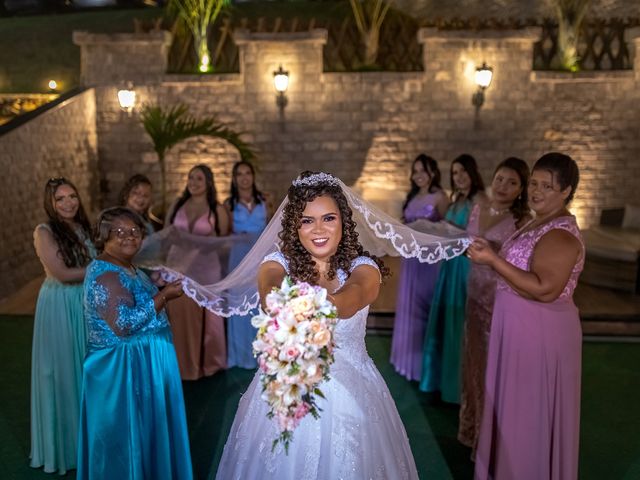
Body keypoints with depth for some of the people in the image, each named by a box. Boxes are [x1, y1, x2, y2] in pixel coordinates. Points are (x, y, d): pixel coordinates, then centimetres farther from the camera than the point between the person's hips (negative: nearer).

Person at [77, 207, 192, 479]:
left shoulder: (130, 269, 10)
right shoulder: (105, 274, -20)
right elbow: (124, 324, -28)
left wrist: (163, 292, 10)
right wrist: (164, 296, -22)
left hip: (143, 364, 10)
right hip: (123, 370, -10)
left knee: (144, 432, 21)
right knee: (128, 437, 4)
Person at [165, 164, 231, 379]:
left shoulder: (217, 210, -1)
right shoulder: (177, 206, 6)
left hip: (206, 269, -2)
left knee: (205, 316, 7)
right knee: (179, 315, 5)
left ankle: (207, 362, 24)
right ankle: (182, 363, 18)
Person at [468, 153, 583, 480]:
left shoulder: (561, 235, -21)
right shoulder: (539, 224, 10)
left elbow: (545, 289, -30)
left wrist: (493, 261, -28)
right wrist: (493, 255, 6)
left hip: (540, 334, -10)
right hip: (522, 328, 10)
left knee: (530, 412, 5)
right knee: (518, 407, 21)